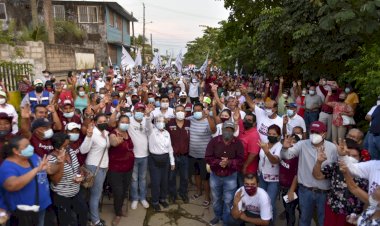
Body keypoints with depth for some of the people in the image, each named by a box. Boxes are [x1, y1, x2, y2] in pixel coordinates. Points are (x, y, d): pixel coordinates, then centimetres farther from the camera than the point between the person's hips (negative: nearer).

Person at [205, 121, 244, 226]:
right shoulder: (214, 141, -11)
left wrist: (229, 162, -28)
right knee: (216, 198, 21)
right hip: (215, 175, 2)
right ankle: (218, 216, 46)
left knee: (228, 201, 9)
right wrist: (219, 162, -27)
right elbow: (208, 157, -13)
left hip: (230, 177, -1)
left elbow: (240, 160, -12)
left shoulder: (238, 143, -11)